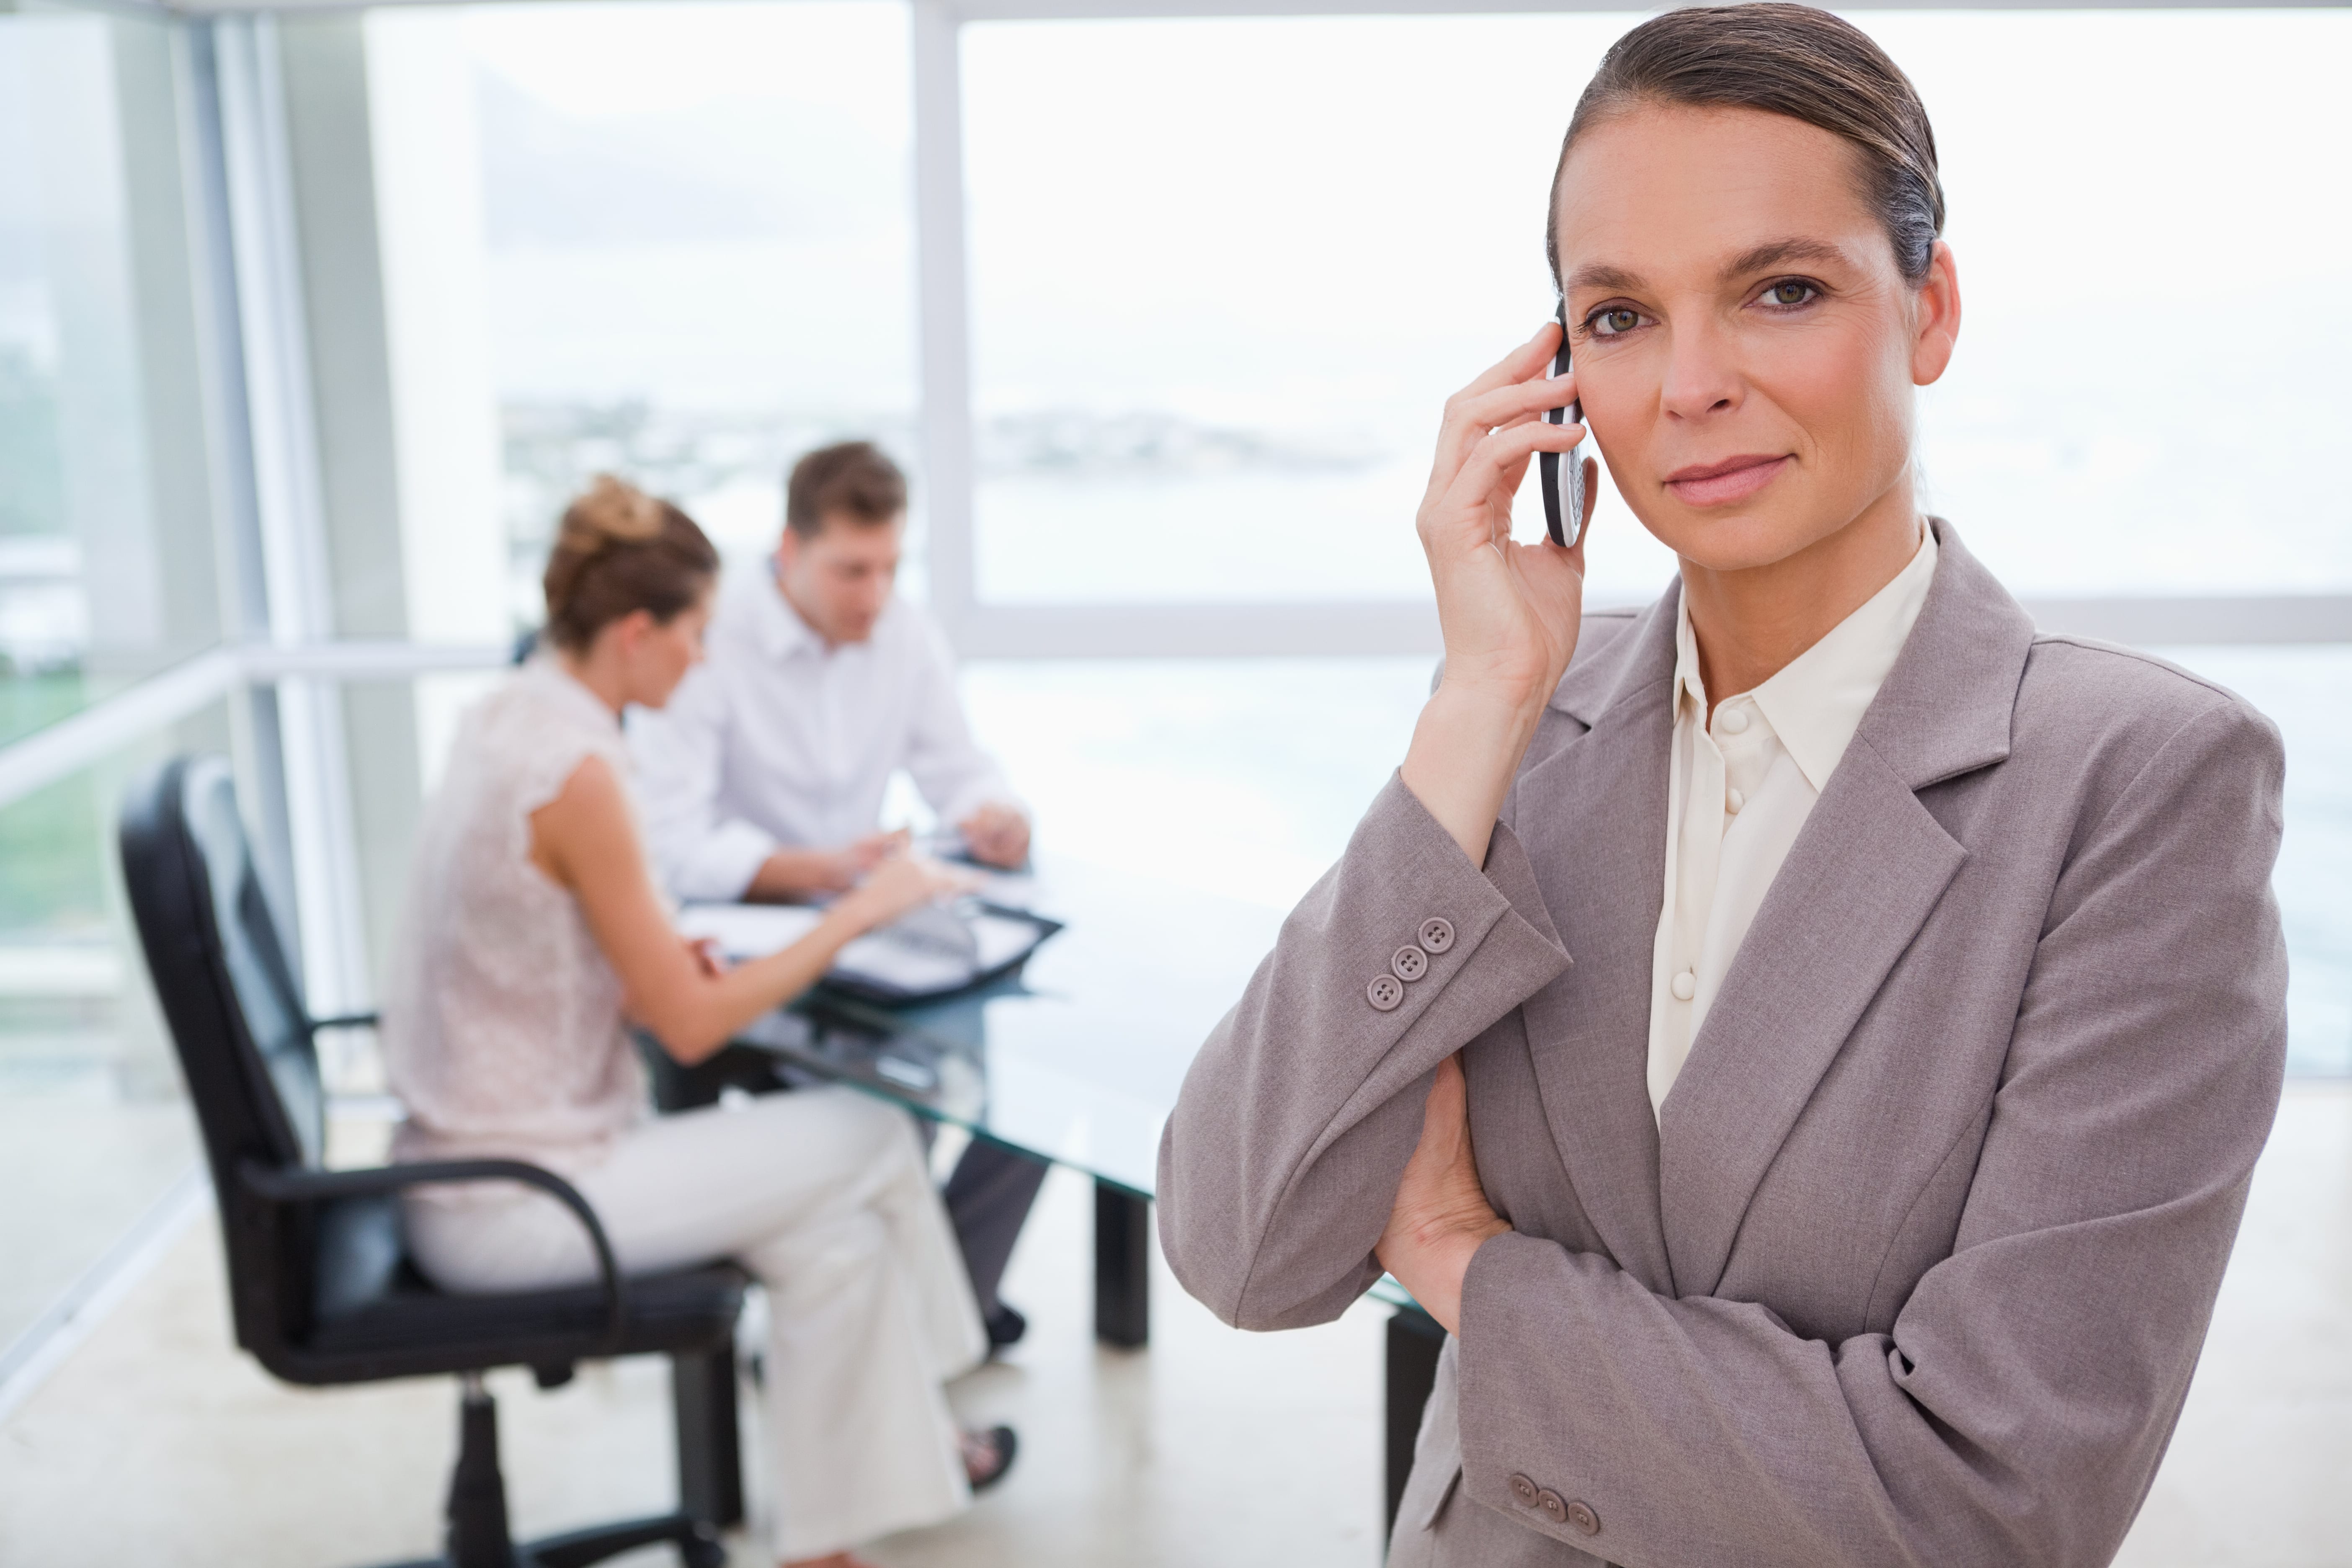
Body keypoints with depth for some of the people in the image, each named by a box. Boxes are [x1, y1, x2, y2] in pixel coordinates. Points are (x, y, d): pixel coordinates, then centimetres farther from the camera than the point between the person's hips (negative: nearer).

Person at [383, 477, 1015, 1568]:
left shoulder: (509, 717, 5)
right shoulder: (578, 770, -24)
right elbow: (691, 1028, -18)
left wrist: (657, 968, 3)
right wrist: (857, 913, -10)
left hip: (471, 1168, 8)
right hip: (518, 1206, -8)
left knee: (834, 1232, 10)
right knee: (871, 1139, 3)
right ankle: (913, 1432, 26)